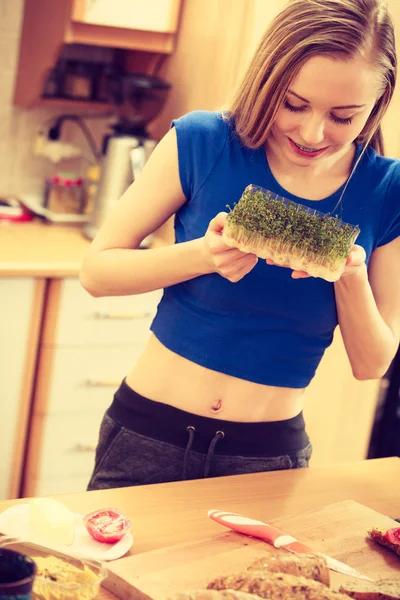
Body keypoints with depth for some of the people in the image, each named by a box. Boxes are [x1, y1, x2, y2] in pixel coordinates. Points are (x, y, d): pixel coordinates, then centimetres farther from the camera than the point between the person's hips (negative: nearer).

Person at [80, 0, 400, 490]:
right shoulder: (202, 142, -13)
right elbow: (96, 270, -9)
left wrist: (351, 277, -23)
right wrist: (203, 256, -26)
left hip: (270, 456, 1)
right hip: (149, 437, -1)